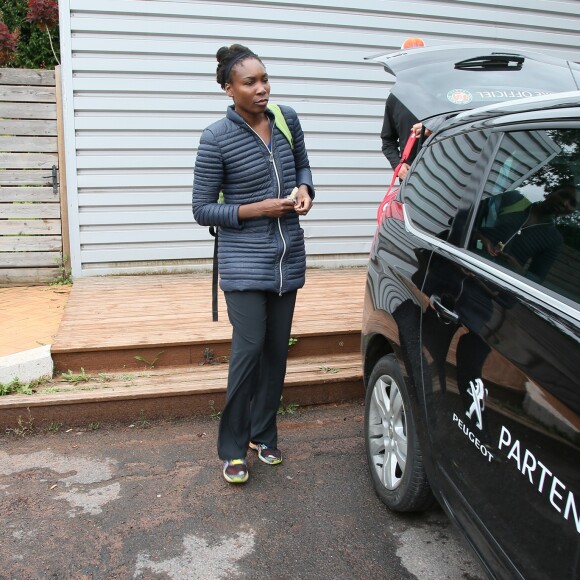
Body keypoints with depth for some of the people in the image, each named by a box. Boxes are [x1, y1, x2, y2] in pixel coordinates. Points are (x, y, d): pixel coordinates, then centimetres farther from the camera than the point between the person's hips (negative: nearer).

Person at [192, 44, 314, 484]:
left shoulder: (287, 119, 3)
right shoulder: (217, 139, -11)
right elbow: (202, 209, -7)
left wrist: (304, 190, -2)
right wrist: (257, 209, -17)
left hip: (288, 257, 5)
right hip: (244, 261, -5)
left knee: (277, 350, 10)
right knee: (249, 349, -9)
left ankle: (264, 435, 27)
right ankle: (233, 448, 9)